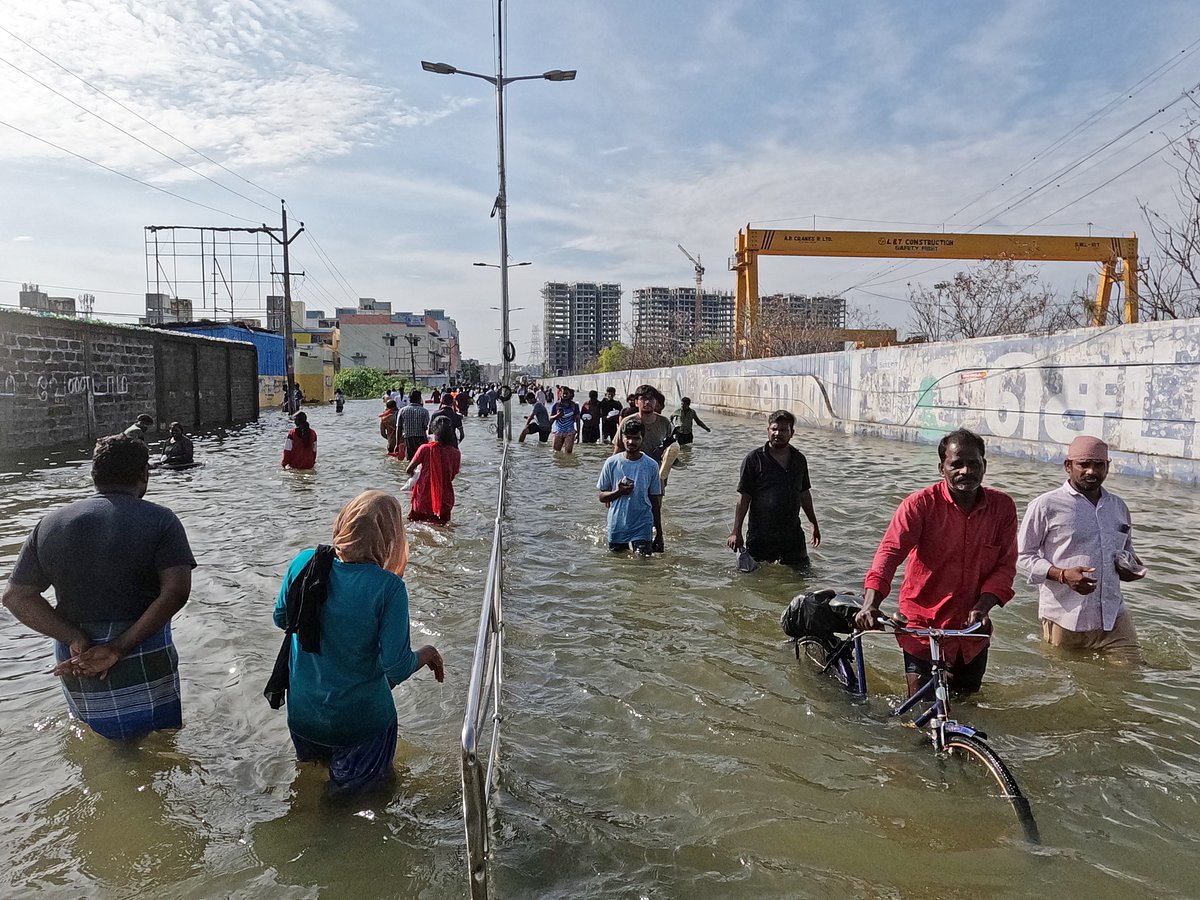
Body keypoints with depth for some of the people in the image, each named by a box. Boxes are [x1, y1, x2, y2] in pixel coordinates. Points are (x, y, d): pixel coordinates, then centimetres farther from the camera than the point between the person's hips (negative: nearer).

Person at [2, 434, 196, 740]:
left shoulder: (51, 524, 4)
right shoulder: (160, 520, -11)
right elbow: (176, 591, -22)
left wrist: (75, 639, -9)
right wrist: (119, 648, -17)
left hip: (74, 662, 4)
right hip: (143, 657, -4)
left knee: (97, 746, 26)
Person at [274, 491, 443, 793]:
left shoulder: (303, 563, -13)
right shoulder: (389, 588, -26)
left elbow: (281, 619, 4)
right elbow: (397, 668, -21)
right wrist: (427, 654, -3)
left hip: (301, 710, 5)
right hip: (359, 716, -4)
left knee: (311, 760, 35)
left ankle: (314, 751, 19)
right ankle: (345, 769, 11)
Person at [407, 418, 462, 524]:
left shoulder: (425, 448, -13)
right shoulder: (455, 453, -7)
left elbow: (409, 470, -7)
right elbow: (452, 477, 3)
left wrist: (414, 474, 16)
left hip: (423, 499, -1)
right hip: (444, 499, 1)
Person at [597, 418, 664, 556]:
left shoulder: (651, 465, -3)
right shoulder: (612, 463, -4)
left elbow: (655, 501, 3)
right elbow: (602, 497, 2)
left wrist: (659, 533, 5)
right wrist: (618, 492, -19)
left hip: (642, 525, -1)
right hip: (617, 525, 1)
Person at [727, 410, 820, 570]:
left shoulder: (799, 459, 8)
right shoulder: (754, 459, -6)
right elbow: (743, 497, -8)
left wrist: (814, 524, 21)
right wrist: (736, 532, -12)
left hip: (793, 535, 4)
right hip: (760, 537, -4)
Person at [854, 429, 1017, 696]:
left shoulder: (1003, 507, -4)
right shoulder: (920, 504, -15)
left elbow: (1005, 565, -3)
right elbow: (890, 551, -24)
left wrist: (982, 606, -19)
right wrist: (871, 603, -38)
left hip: (973, 628, 4)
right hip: (923, 627, -4)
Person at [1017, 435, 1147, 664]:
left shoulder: (1118, 506, 11)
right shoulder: (1046, 505, -7)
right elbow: (1023, 555, -5)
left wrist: (1132, 566, 4)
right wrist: (1062, 575, -20)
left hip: (1113, 618, 4)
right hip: (1064, 621, -4)